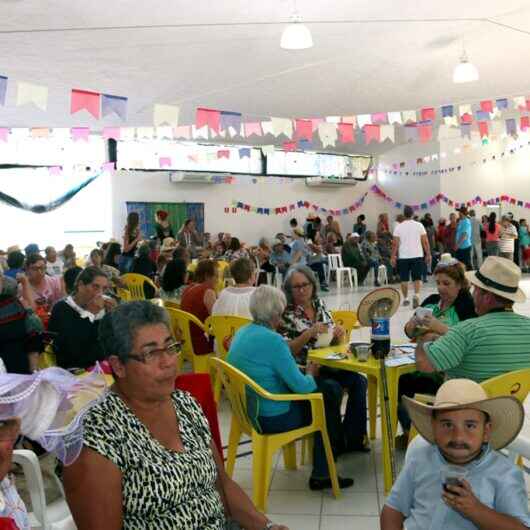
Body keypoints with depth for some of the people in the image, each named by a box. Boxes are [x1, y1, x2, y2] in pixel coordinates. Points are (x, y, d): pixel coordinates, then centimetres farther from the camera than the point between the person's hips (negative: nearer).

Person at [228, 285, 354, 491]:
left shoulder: (241, 333, 3)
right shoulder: (272, 340, -25)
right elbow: (301, 386, -20)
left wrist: (304, 374, 10)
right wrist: (310, 375, 2)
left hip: (249, 410, 9)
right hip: (272, 419, -8)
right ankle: (321, 476, 24)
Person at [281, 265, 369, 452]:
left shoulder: (319, 304, 9)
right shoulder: (286, 313, -7)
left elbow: (334, 342, 14)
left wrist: (338, 335, -9)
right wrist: (308, 334, -25)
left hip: (327, 365, 5)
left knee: (359, 381, -17)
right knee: (333, 389, -28)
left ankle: (353, 438, -4)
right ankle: (335, 443, -7)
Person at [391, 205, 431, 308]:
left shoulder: (399, 227, -1)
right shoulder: (419, 225, 0)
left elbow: (395, 243, -5)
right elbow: (425, 241, -1)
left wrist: (393, 257, 1)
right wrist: (428, 254, 6)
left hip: (403, 257, 0)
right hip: (417, 256, 0)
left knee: (404, 279, 10)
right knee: (417, 278, 5)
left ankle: (405, 299, 16)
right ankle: (416, 295, -15)